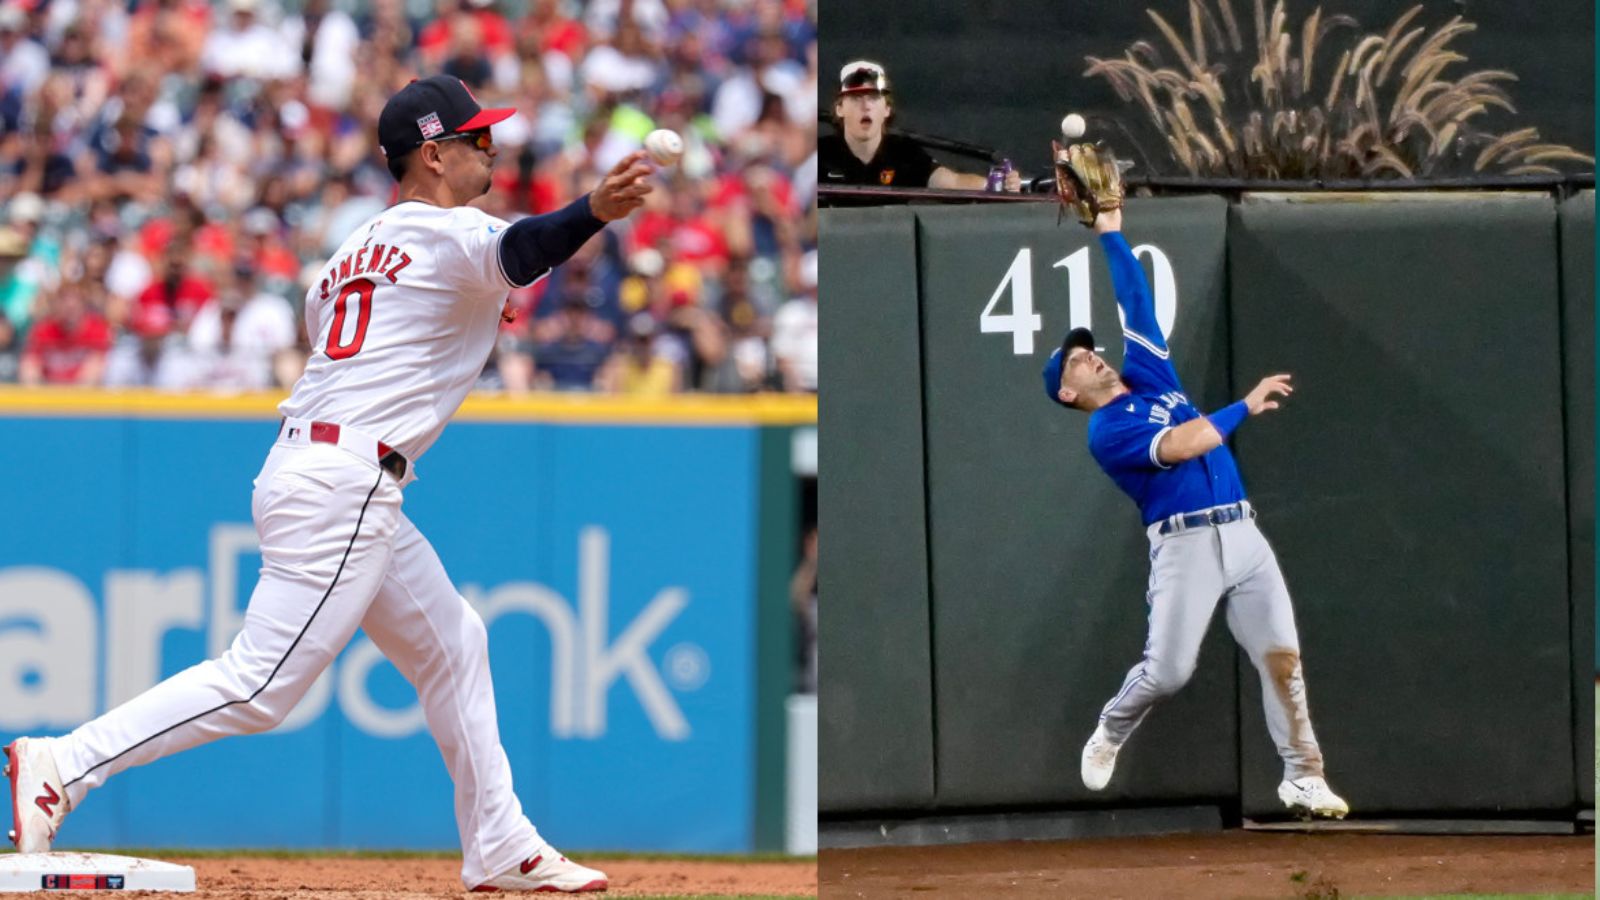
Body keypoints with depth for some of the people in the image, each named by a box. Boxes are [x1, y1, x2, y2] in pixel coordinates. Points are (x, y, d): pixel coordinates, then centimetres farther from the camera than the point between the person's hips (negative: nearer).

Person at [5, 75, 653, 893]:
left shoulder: (355, 251, 20)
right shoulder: (446, 235, -6)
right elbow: (517, 250, -27)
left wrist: (468, 319, 31)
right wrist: (595, 211, -47)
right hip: (340, 487, -10)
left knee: (451, 645, 19)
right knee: (261, 684, -13)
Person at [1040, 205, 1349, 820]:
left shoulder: (1149, 376, 20)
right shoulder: (1106, 432, -1)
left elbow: (1135, 301, 22)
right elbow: (1175, 447, -17)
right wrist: (1245, 407, -13)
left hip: (1242, 535, 6)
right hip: (1185, 544, -6)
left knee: (1282, 657, -6)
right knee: (1167, 670, -7)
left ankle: (1303, 778, -3)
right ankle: (1110, 735, 23)